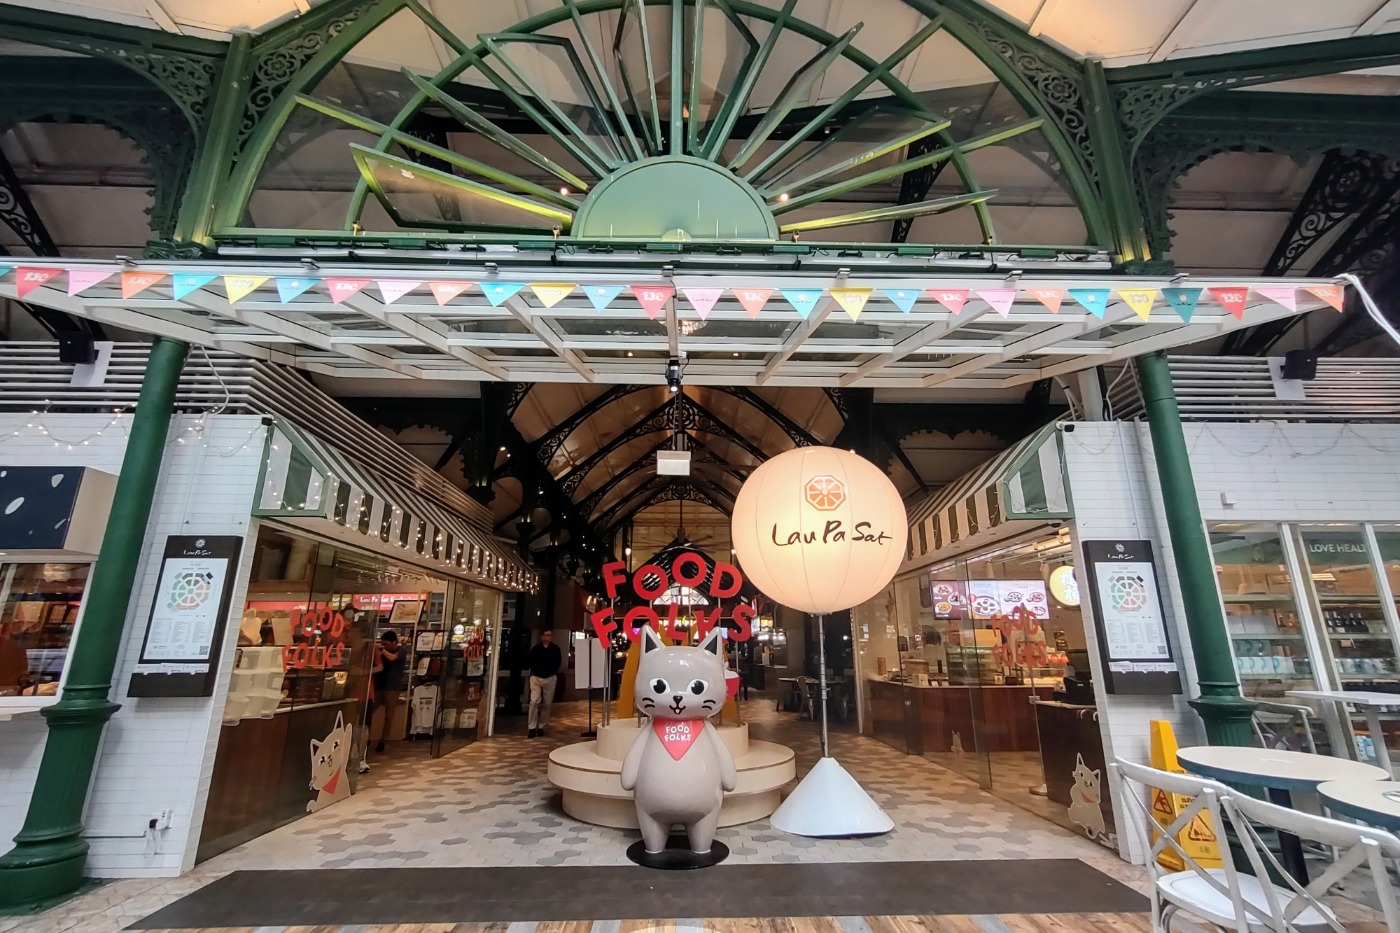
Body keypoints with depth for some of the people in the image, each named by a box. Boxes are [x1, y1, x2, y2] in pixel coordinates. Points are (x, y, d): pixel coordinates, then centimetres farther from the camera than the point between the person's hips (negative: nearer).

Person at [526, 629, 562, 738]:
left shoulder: (555, 648, 0)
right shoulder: (536, 648, -1)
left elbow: (558, 662, 5)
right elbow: (530, 661, 7)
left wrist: (552, 671, 0)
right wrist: (535, 671, 1)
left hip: (550, 678, 1)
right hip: (536, 677, -1)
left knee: (547, 704, 5)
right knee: (534, 701, -11)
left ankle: (541, 727, 17)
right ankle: (532, 728, -5)